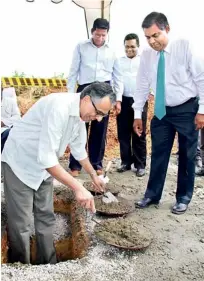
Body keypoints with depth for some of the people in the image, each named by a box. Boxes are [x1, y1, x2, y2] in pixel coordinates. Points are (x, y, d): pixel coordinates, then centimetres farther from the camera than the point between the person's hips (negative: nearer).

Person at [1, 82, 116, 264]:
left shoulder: (81, 114, -3)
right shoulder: (59, 107, -33)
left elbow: (79, 148, 14)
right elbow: (46, 156, -36)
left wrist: (93, 175, 25)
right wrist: (78, 188, -36)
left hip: (44, 166, 8)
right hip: (20, 164, -8)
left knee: (46, 218, 12)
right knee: (21, 224, -1)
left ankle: (48, 265, 26)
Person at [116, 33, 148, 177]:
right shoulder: (119, 61, 15)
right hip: (123, 100, 3)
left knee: (139, 134, 1)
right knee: (123, 133, 6)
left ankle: (140, 164, 8)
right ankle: (126, 162, 16)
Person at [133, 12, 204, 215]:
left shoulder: (184, 47, -15)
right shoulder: (146, 55, -2)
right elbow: (142, 85, 4)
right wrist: (137, 114, 3)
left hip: (187, 109, -3)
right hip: (162, 111, 4)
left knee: (187, 155, 7)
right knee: (158, 154, 9)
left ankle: (183, 198, 22)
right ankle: (152, 195, 22)